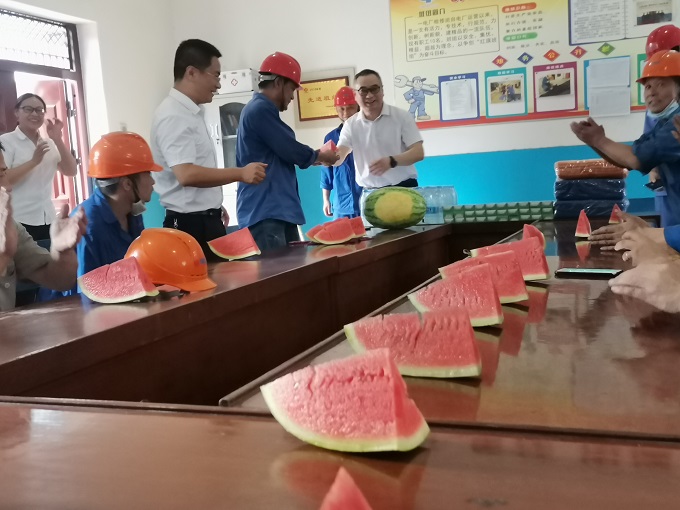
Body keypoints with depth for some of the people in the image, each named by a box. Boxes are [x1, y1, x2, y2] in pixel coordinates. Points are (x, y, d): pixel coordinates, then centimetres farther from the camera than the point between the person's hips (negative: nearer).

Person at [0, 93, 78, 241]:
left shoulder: (49, 144, 14)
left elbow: (71, 171, 4)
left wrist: (58, 139, -4)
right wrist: (33, 161, -19)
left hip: (48, 219, 5)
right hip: (19, 221, -5)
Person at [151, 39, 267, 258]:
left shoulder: (191, 112, 12)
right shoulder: (173, 116, -17)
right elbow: (187, 174, -27)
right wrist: (240, 173, -25)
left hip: (205, 220, 10)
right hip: (191, 224, -10)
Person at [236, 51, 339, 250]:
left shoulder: (261, 109, 20)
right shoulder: (260, 110, -13)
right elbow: (292, 151, -15)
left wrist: (316, 158, 16)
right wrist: (320, 156, 4)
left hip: (277, 209, 11)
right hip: (264, 212, -11)